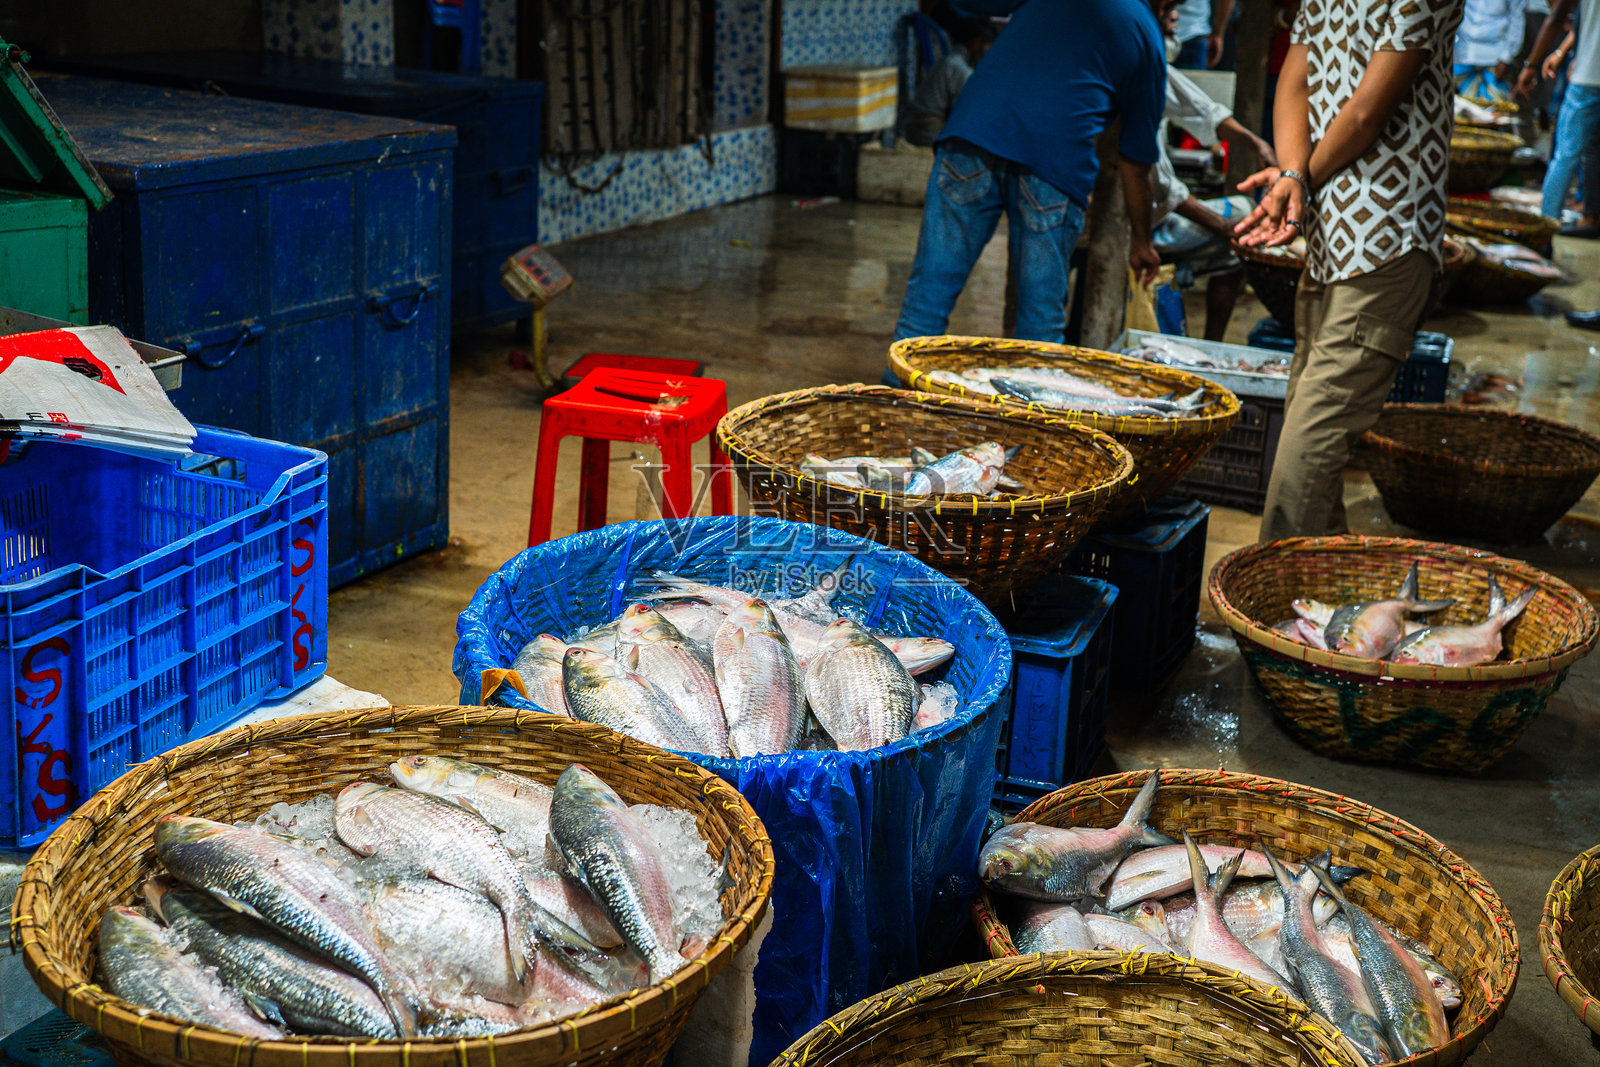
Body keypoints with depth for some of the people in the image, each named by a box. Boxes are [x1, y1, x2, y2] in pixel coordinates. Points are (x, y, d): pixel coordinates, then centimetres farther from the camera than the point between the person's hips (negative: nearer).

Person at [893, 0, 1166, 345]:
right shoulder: (1147, 40, 19)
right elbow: (1137, 164, 23)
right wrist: (1142, 242, 36)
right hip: (1057, 159, -1)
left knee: (930, 288, 6)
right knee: (1043, 314, 11)